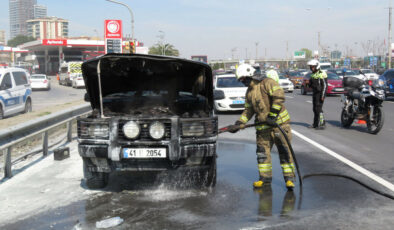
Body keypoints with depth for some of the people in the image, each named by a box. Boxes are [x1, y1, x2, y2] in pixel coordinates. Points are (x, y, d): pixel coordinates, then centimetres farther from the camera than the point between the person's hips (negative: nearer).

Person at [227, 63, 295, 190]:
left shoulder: (267, 82, -9)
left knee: (284, 150, -3)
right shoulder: (249, 92, 15)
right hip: (263, 126, 7)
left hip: (279, 122, -7)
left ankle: (289, 177, 3)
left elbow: (279, 96, -18)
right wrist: (238, 124, 7)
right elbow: (248, 111, 18)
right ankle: (265, 177, 19)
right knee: (262, 151, 7)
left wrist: (272, 115, -20)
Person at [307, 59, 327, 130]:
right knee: (315, 109, 10)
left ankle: (322, 124, -11)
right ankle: (315, 124, 17)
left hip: (320, 93, -9)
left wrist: (322, 95, -20)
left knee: (318, 109, -13)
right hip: (315, 93, 9)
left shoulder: (321, 74, -12)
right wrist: (309, 83, 1)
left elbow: (324, 85, -16)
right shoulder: (313, 74, 15)